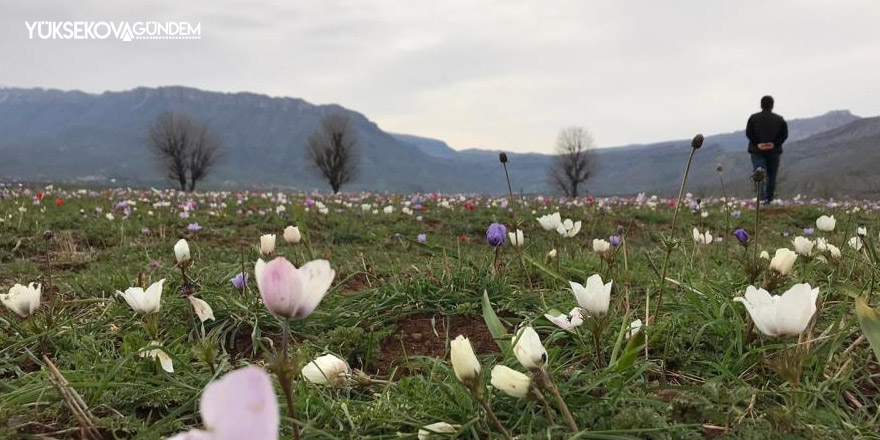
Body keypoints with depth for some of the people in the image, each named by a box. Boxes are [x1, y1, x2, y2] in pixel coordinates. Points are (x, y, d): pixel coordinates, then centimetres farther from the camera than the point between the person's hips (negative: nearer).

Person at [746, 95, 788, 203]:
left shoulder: (753, 118, 1)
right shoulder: (779, 119, 5)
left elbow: (748, 133, -7)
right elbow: (784, 134, -4)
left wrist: (757, 144, -7)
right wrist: (775, 144, -6)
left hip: (757, 150, -1)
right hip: (773, 151, 1)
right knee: (771, 176, 11)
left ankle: (762, 198, -22)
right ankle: (769, 199, 15)